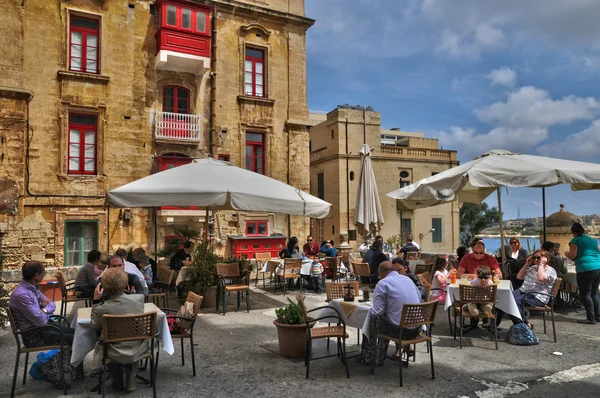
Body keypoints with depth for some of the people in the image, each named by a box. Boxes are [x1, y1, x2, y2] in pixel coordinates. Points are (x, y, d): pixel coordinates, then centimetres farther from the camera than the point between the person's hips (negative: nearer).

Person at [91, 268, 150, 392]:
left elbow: (94, 324, 2)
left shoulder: (102, 309, -22)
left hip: (117, 356, -1)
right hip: (139, 351, 1)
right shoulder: (139, 299, -16)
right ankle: (130, 380, 38)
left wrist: (96, 300, -1)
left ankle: (117, 383, 44)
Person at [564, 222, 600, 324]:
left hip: (586, 269, -7)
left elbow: (572, 256, -9)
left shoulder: (575, 240, -3)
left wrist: (566, 253, 12)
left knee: (585, 294, -2)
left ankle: (591, 319, -4)